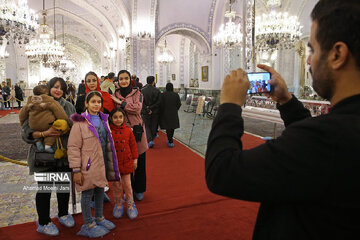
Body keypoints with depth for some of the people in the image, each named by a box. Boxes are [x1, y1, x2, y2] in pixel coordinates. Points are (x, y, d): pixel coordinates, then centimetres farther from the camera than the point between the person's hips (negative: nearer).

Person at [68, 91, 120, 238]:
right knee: (87, 194, 6)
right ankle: (88, 225, 23)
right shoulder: (80, 123, -13)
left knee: (100, 190, 18)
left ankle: (99, 218, 37)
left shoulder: (103, 119, 9)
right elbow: (73, 148, -14)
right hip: (88, 165, -7)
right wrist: (76, 170, -16)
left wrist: (110, 163, 16)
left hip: (102, 163, 7)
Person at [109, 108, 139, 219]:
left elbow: (133, 145, 5)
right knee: (117, 185, 11)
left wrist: (135, 159, 5)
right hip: (114, 163, -1)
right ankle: (118, 204, 31)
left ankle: (130, 205, 25)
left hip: (126, 162, 1)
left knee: (127, 184, 9)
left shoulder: (128, 130, -2)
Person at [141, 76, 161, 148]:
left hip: (145, 112, 0)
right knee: (153, 126, 15)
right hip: (155, 112, 0)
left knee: (146, 126, 10)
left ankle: (150, 140, -7)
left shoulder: (142, 91, -8)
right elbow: (159, 102, -11)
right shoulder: (157, 91, -8)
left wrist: (147, 109, -11)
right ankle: (152, 139, 25)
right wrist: (151, 107, -9)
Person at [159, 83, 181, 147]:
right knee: (172, 127, 16)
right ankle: (170, 139, 28)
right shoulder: (176, 95, -2)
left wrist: (161, 112, 3)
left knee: (168, 127, 3)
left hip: (166, 113, -3)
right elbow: (179, 104, 0)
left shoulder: (163, 94, -11)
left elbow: (161, 104, -11)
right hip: (174, 114, 3)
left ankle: (170, 142, 0)